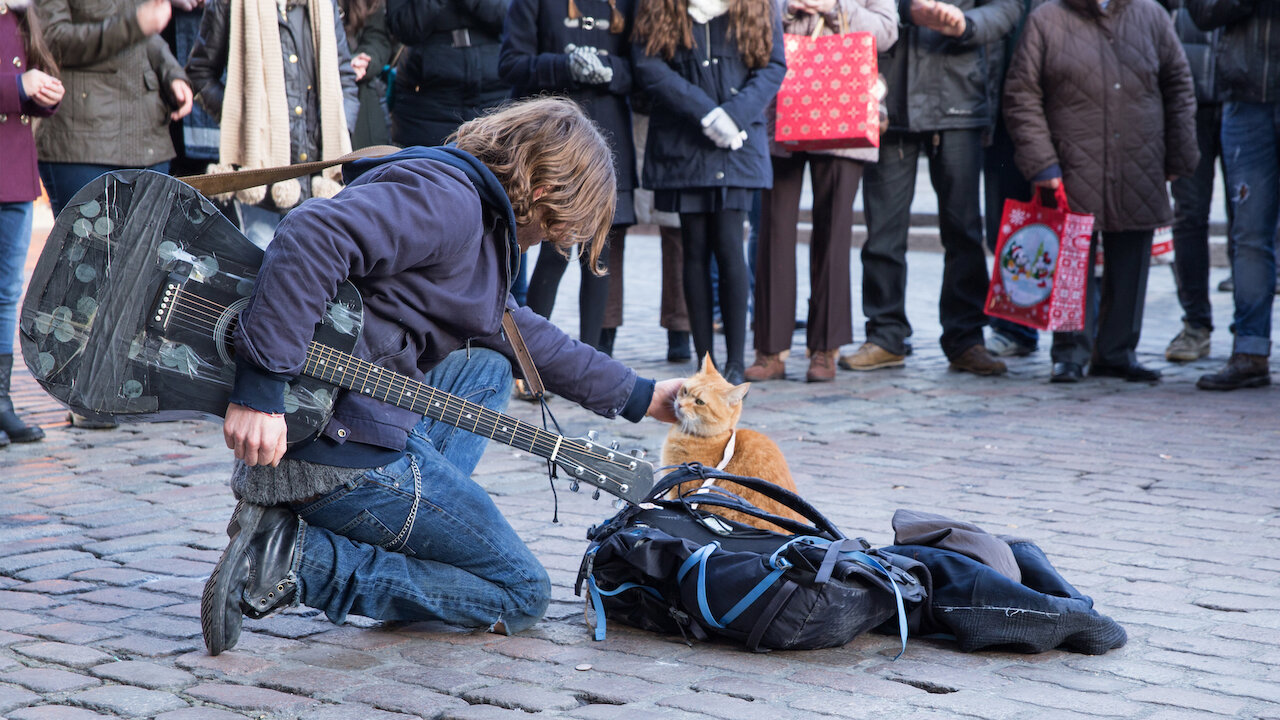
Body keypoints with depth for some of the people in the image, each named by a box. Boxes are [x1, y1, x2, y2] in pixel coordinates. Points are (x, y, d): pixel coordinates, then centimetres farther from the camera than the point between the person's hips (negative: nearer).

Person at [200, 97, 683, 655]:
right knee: (522, 594, 4)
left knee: (487, 368, 31)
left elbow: (519, 332, 35)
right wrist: (262, 389, -34)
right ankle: (298, 556, -10)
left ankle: (413, 529, 9)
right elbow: (313, 236, -29)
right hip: (346, 447, -10)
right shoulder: (446, 200, -12)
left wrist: (639, 397, 39)